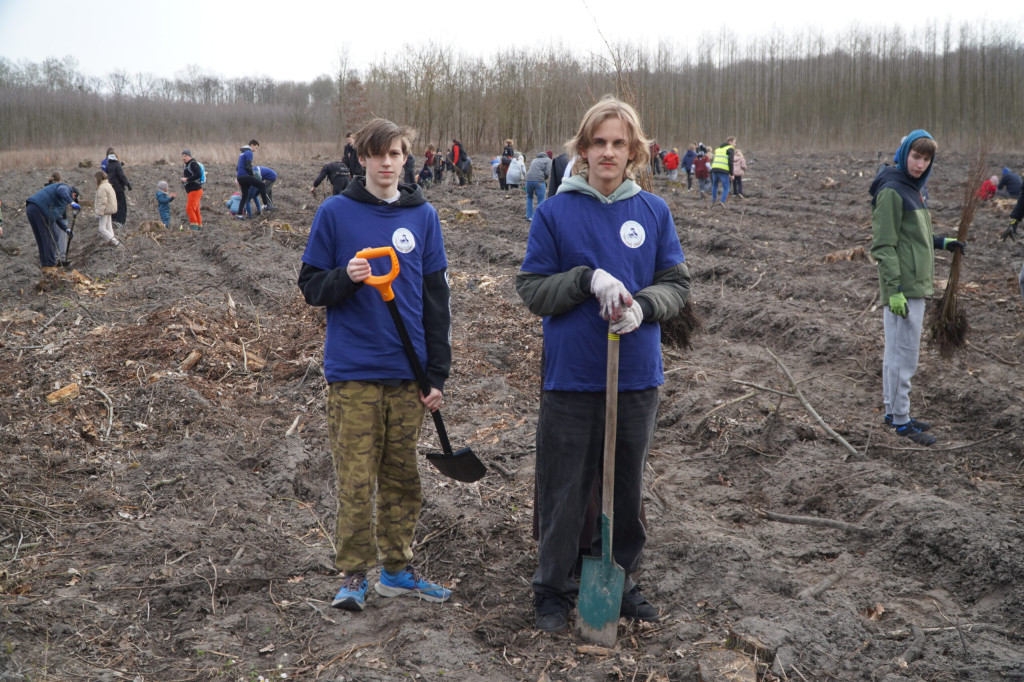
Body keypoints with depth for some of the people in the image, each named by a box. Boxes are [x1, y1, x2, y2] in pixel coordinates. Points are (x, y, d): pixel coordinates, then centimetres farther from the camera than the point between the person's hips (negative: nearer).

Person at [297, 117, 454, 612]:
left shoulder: (423, 216, 7)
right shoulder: (335, 213, 1)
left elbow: (436, 299, 9)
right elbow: (310, 287, 4)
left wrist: (437, 375, 5)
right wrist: (344, 278, -18)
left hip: (407, 373, 3)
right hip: (353, 370, -2)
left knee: (402, 477, 10)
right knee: (355, 479, -2)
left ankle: (397, 569, 22)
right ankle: (353, 574, 10)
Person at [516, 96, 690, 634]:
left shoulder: (654, 212, 5)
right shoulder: (555, 212, -2)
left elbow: (676, 285, 5)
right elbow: (532, 289, -2)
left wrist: (642, 305, -16)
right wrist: (589, 279, -17)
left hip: (637, 377, 2)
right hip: (571, 377, -2)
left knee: (627, 487, 14)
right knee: (564, 491, 6)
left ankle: (620, 582, 32)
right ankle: (552, 590, 23)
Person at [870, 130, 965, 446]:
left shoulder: (911, 189, 14)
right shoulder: (892, 191, -15)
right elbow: (883, 245, -19)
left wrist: (941, 242, 22)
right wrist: (894, 289, -23)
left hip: (914, 285, 10)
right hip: (903, 289, -10)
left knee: (896, 353, 16)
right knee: (904, 355, -4)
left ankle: (894, 413, 25)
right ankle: (900, 420, 5)